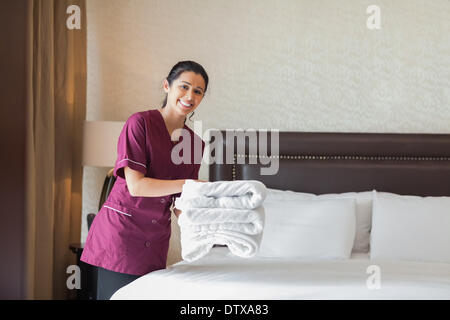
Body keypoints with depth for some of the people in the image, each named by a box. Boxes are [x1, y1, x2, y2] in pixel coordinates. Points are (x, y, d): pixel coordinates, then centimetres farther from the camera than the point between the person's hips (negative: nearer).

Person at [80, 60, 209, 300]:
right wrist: (187, 184, -19)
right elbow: (136, 185, -17)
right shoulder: (140, 123, -8)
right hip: (121, 233, -5)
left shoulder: (195, 144, 9)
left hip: (155, 241, 6)